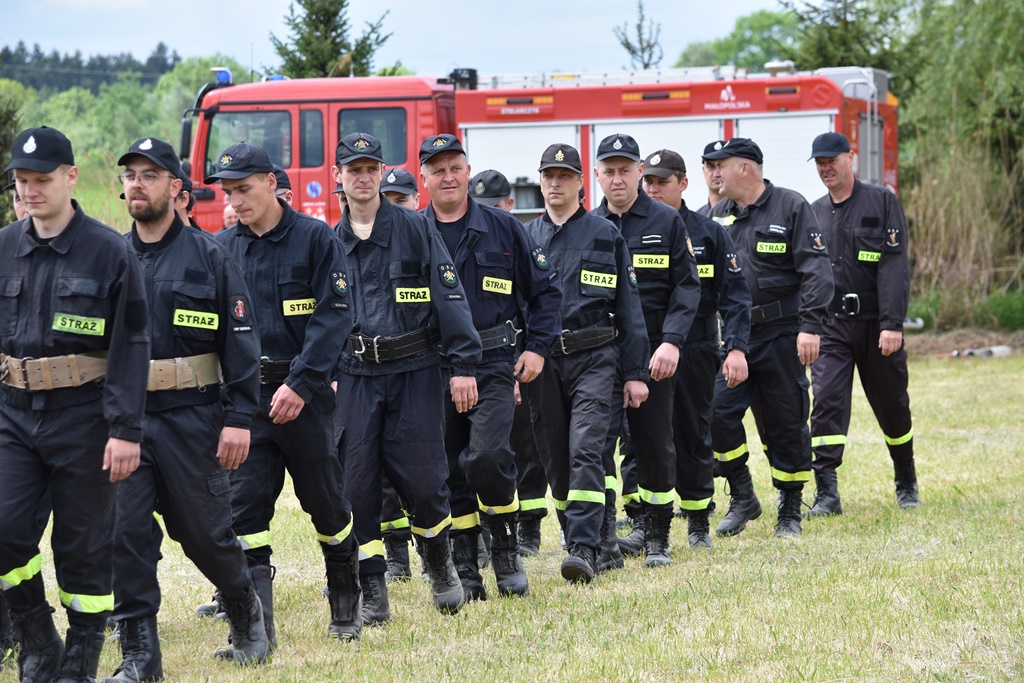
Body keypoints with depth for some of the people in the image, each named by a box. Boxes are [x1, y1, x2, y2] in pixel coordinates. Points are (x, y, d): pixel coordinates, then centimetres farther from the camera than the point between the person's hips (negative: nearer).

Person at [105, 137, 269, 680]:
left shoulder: (209, 258, -1)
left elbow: (240, 342, -3)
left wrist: (238, 419, -9)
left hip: (191, 417, -3)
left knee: (205, 533, 4)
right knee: (123, 533, -5)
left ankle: (244, 607, 32)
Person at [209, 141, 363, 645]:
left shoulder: (316, 239, -3)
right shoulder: (222, 249, 8)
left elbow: (334, 316, -10)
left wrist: (299, 384, -18)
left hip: (304, 394, -3)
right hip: (244, 396, 3)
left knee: (326, 501, 7)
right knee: (244, 504, -6)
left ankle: (346, 605, 27)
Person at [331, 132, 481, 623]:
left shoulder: (415, 229, 1)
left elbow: (449, 298, -3)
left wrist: (463, 365, -9)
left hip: (414, 371, -2)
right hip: (354, 378, 3)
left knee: (423, 478, -4)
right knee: (356, 483, -3)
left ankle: (440, 567, 22)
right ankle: (372, 592, 5)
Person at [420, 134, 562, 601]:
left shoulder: (502, 228, 5)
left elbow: (545, 290, 11)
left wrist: (537, 347, 2)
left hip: (493, 364, -2)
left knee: (486, 456, -19)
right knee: (448, 470, 4)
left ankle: (506, 549, 1)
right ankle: (464, 571, 13)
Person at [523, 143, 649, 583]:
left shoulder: (605, 235, 5)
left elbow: (628, 307, 5)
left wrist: (635, 373, 1)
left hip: (594, 358, -3)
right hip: (542, 362, 3)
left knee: (585, 451, -16)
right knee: (555, 460, 6)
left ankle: (584, 550, -21)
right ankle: (577, 540, 20)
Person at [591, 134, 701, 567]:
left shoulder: (667, 223, 3)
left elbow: (686, 287, -1)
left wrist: (671, 341, -14)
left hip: (653, 354, -1)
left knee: (655, 446, 3)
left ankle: (656, 537, 14)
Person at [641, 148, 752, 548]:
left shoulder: (709, 234, 4)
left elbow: (733, 295, 2)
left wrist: (736, 348, -9)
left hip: (697, 350, 0)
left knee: (695, 436, 8)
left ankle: (699, 522, 21)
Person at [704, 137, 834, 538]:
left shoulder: (791, 208, -4)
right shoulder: (718, 216, 11)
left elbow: (816, 271, -10)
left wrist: (810, 326, -19)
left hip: (780, 336, -4)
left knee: (786, 423, 3)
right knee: (718, 412, -10)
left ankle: (790, 512, 15)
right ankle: (742, 498, 7)